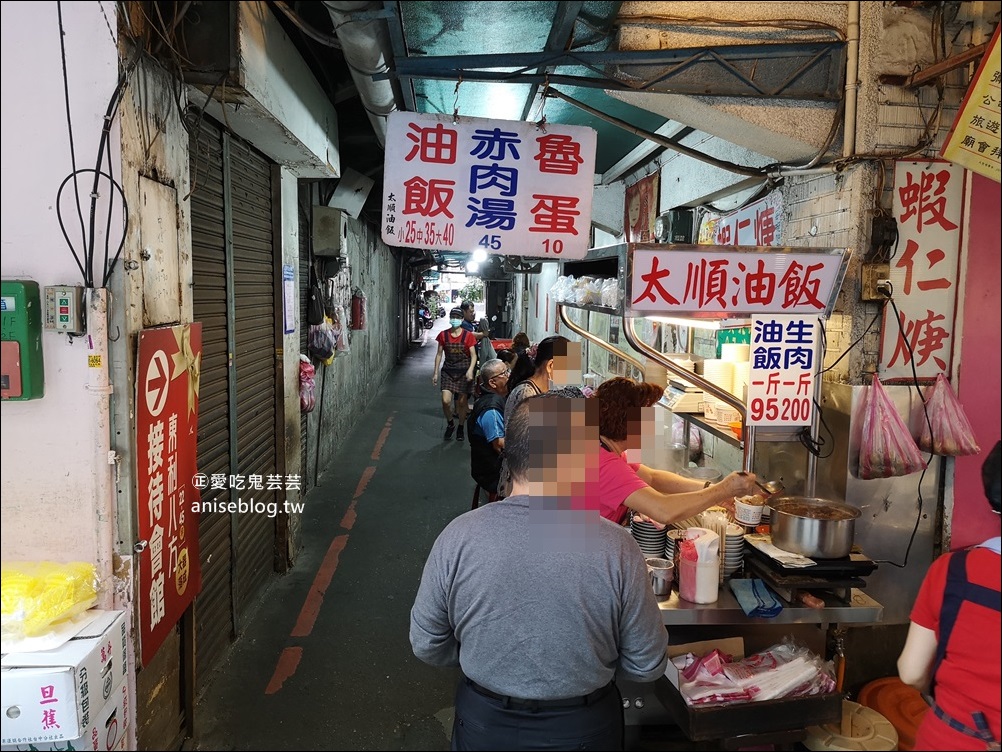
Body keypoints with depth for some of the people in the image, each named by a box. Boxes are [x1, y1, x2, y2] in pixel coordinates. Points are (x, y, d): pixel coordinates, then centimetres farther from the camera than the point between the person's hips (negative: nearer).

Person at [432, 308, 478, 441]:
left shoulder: (468, 336, -5)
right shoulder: (443, 335, 1)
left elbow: (473, 355, -6)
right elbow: (439, 354, 7)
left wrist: (470, 370, -22)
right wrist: (436, 373, 5)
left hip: (463, 372, -1)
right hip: (448, 371, 1)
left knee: (462, 402, 5)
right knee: (446, 400, -11)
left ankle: (461, 428, 25)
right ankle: (450, 424, 16)